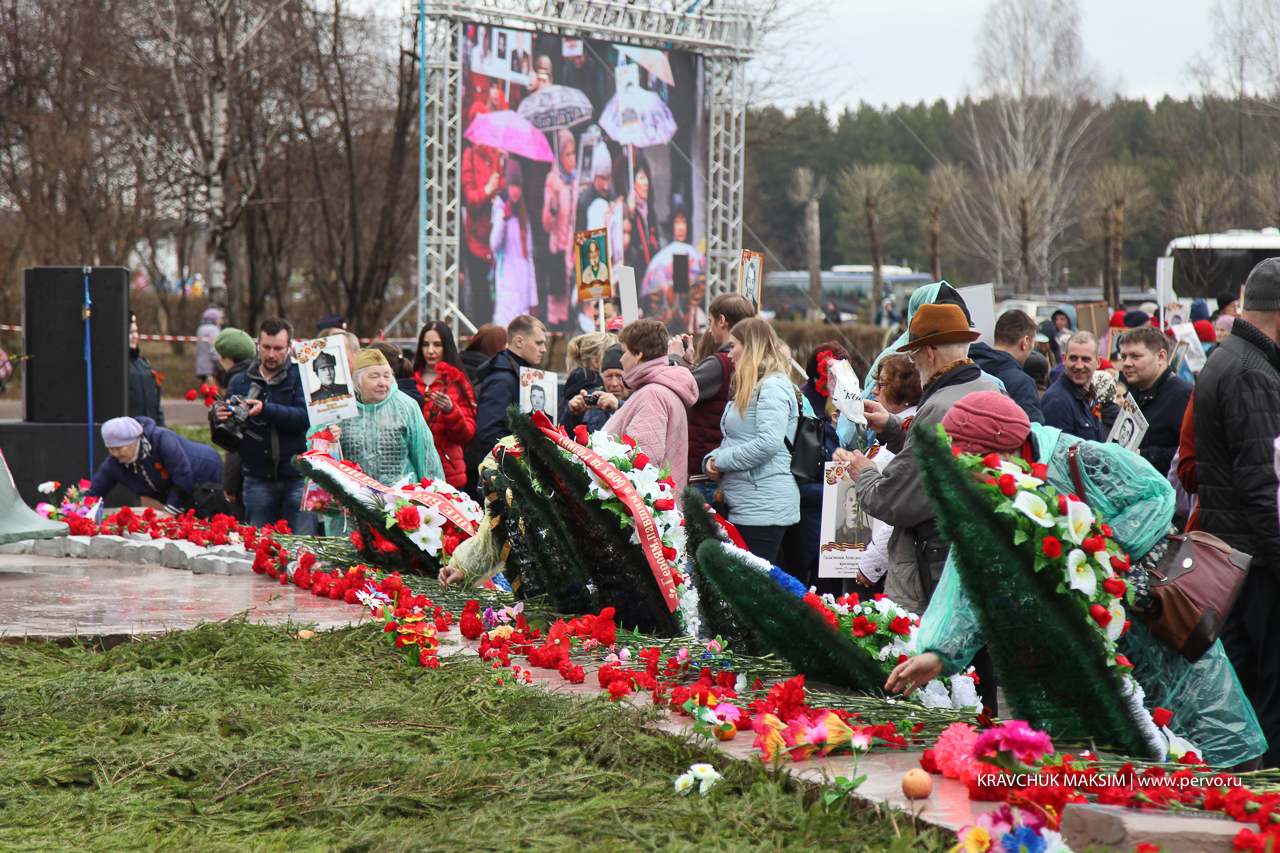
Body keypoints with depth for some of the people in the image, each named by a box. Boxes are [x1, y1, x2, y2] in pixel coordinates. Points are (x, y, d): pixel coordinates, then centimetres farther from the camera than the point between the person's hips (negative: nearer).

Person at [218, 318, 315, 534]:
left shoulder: (300, 377, 2)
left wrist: (266, 410, -25)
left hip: (297, 478, -3)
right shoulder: (241, 382, 11)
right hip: (258, 481, 3)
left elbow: (305, 417, -14)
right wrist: (220, 417, -14)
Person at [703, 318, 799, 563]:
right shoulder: (747, 389, 22)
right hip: (742, 506, 10)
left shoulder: (773, 386, -10)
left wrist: (721, 460, -12)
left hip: (763, 507, -10)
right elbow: (733, 440, 28)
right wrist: (713, 459, 5)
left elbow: (768, 443, -22)